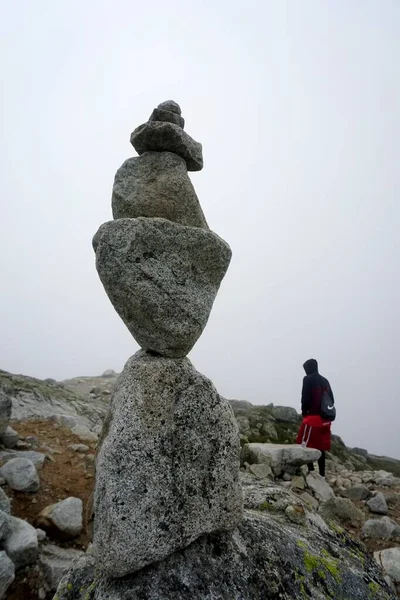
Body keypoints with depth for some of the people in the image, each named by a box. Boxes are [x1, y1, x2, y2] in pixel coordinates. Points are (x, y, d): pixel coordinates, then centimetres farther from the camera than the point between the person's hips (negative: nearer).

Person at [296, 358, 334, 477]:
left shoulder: (308, 379, -7)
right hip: (324, 419, 7)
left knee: (305, 445, 0)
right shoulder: (325, 381, 13)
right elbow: (331, 399, 12)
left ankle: (311, 469, -8)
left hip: (313, 417, -7)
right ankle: (322, 474, 15)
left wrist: (304, 412, 0)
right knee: (320, 447, 12)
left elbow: (305, 398, -14)